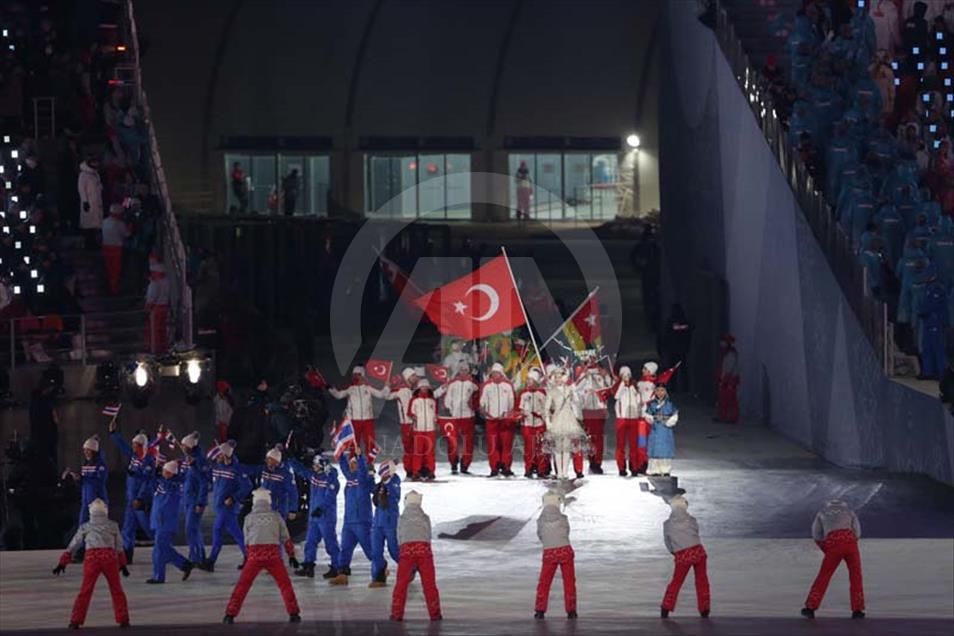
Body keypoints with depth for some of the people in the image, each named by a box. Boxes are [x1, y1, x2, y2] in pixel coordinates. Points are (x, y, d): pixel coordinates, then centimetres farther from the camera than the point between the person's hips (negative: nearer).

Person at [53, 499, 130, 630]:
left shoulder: (85, 527, 13)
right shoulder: (113, 526, 14)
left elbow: (72, 547, 14)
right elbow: (119, 547, 19)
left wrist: (62, 563, 16)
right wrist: (122, 565, 27)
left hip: (91, 559, 0)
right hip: (110, 558, 0)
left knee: (85, 592, 5)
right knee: (117, 591, 12)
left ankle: (75, 621, -1)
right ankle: (123, 620, 10)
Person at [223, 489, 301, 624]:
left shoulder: (249, 517, 11)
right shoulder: (276, 516, 11)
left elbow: (247, 540, 14)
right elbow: (286, 538, 12)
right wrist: (291, 555, 19)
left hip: (255, 555, 0)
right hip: (273, 556, 0)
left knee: (242, 585, 7)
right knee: (285, 584, 13)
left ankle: (230, 615, 3)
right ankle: (293, 613, 7)